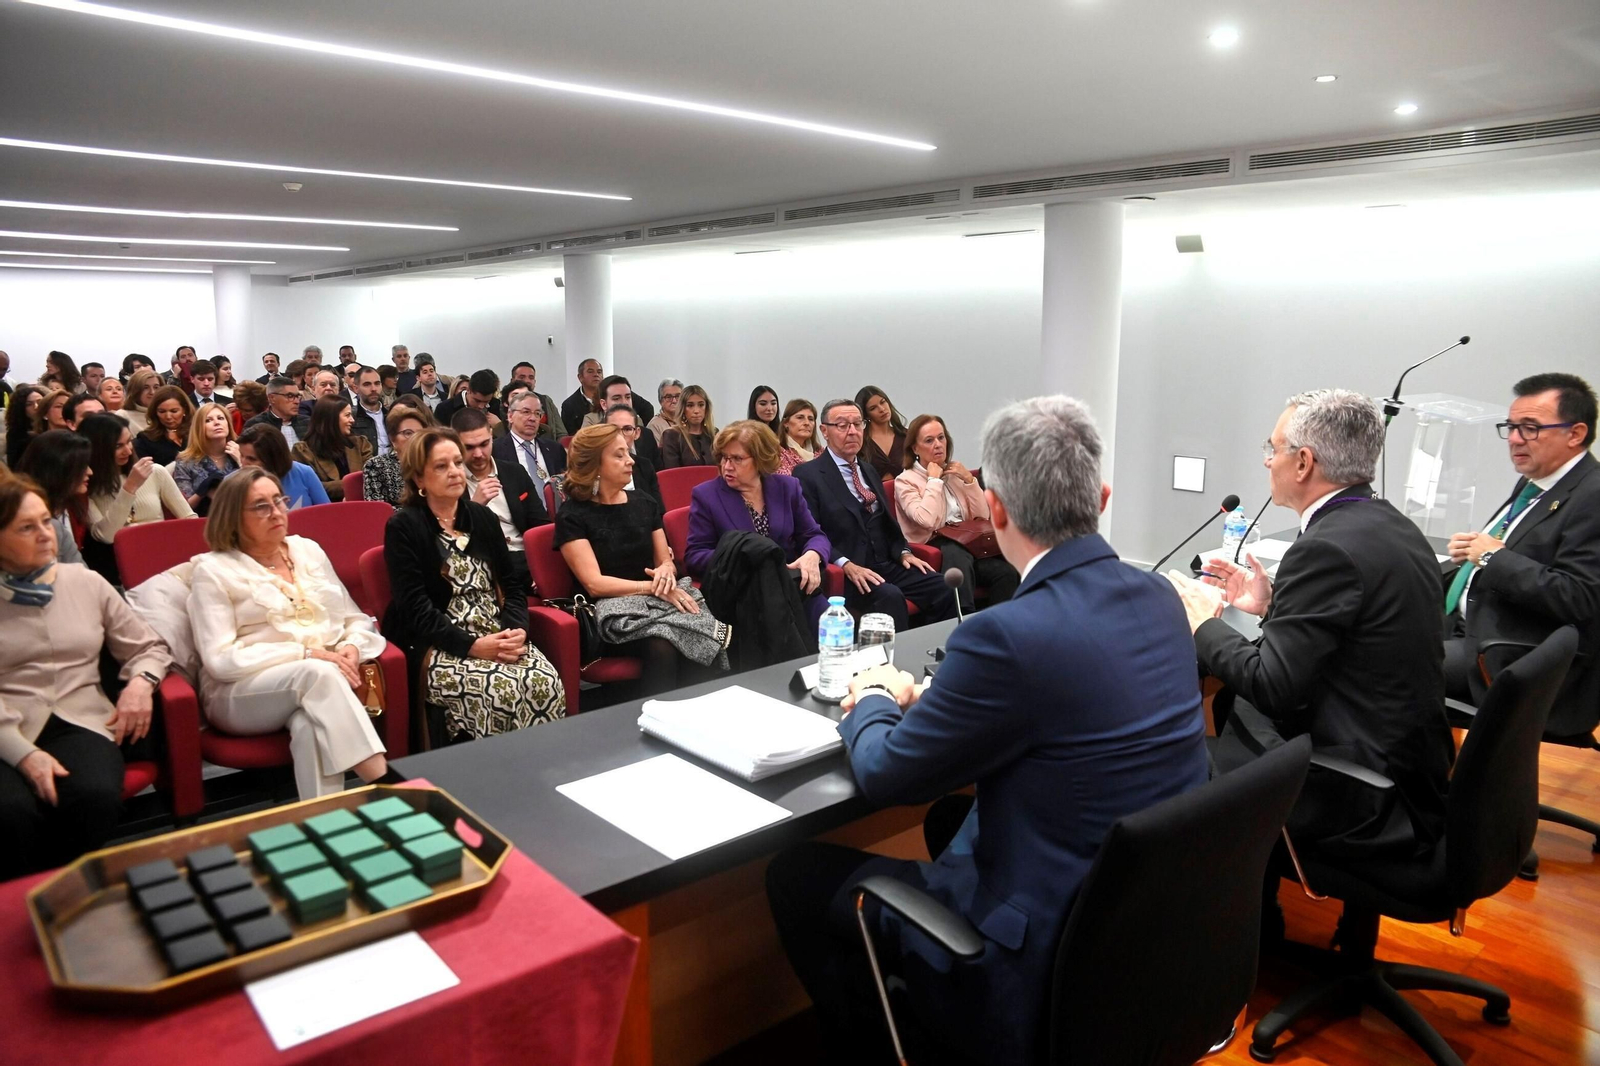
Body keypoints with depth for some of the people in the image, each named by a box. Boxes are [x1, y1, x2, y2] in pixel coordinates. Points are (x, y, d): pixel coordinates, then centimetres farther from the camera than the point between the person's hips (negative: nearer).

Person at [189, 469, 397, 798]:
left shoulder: (308, 550, 16)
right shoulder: (213, 570, 0)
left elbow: (356, 620, 18)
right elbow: (220, 660, -10)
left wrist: (352, 649, -8)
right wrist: (307, 654, -19)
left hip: (325, 681, 3)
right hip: (243, 694, -3)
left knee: (311, 726, -35)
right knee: (317, 674, -36)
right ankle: (385, 784, -40)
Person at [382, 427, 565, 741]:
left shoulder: (483, 517, 14)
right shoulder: (403, 526, -3)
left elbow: (513, 583, 11)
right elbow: (415, 608, -11)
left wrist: (516, 630, -9)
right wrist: (472, 645, -20)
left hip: (497, 636, 5)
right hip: (438, 647, -4)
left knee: (546, 682, -24)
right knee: (502, 689, -31)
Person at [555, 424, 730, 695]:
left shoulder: (645, 503, 13)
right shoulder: (572, 515, -4)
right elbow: (594, 584, -12)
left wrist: (666, 571, -9)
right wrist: (653, 586, -18)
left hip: (659, 599, 5)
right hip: (614, 610, -4)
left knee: (700, 644, -32)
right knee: (660, 648, -39)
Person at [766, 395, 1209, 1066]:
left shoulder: (1009, 635, -28)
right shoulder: (1159, 599, -3)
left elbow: (886, 777, -13)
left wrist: (872, 701, 7)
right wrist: (930, 697, 10)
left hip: (1051, 973, -8)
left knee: (795, 874, 7)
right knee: (948, 818, 30)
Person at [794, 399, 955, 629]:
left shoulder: (869, 471, 22)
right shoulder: (808, 474, -3)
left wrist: (903, 552, 7)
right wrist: (846, 565, -21)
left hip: (885, 565, 7)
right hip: (844, 575, -7)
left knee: (944, 587, -15)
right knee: (890, 596, -35)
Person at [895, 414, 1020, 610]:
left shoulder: (955, 472, 21)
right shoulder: (905, 481, 3)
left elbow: (983, 516, 13)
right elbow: (927, 520, -16)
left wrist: (969, 479, 4)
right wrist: (934, 480, -5)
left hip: (966, 540, 5)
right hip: (935, 545, -5)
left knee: (1008, 571, -27)